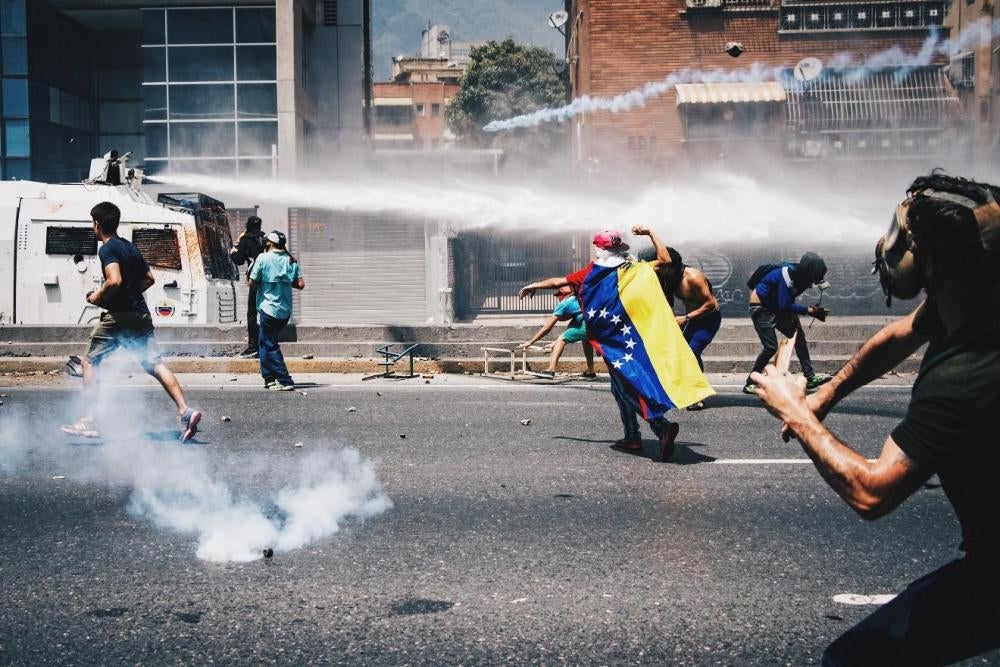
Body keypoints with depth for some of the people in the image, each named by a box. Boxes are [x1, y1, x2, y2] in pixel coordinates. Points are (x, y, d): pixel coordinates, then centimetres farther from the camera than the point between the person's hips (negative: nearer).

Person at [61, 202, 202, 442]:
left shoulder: (107, 249, -9)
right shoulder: (130, 246, 16)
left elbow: (114, 280, -23)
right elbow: (149, 279, 23)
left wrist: (99, 296, -7)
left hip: (118, 316, -7)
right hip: (141, 314, 7)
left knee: (90, 362, 9)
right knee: (154, 364, 0)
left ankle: (89, 422, 8)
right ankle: (185, 411, -15)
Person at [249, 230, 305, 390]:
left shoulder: (263, 258, -9)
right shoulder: (292, 260, 4)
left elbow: (252, 283, -9)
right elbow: (300, 284, 0)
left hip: (268, 309, -6)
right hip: (285, 310, 6)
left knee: (270, 345, 2)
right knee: (264, 341, 21)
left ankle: (285, 381, -5)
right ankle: (269, 378, 21)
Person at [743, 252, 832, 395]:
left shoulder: (799, 275, -5)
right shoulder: (787, 274, -29)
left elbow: (789, 302, -1)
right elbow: (785, 306, -30)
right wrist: (810, 310, -26)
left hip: (776, 307, 9)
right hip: (761, 307, -8)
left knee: (799, 335, 0)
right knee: (771, 347, -14)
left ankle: (810, 378, 1)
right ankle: (750, 384, -3)